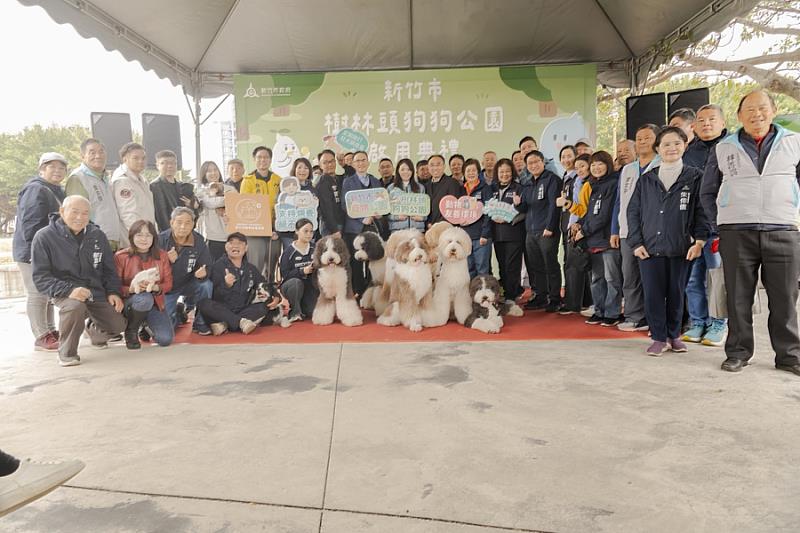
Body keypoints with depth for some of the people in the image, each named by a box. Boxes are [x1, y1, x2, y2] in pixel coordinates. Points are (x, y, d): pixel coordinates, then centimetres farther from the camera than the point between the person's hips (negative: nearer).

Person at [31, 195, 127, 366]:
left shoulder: (97, 235, 7)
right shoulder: (44, 237, -7)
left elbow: (109, 269, 15)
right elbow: (41, 277, -11)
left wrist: (113, 292, -2)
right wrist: (69, 290, -28)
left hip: (97, 292, 5)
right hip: (65, 293, -4)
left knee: (118, 325, -8)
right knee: (75, 306, -38)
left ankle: (94, 330, 31)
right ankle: (66, 353, -11)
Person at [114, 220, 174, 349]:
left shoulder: (162, 256, 4)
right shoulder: (120, 257, -5)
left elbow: (168, 284, 1)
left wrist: (156, 288, -22)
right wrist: (132, 289, -28)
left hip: (155, 302, 3)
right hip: (128, 302, -3)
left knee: (166, 339, -16)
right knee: (145, 299, -40)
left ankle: (147, 324, 22)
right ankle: (131, 331, -7)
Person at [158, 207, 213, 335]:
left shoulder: (198, 240, -12)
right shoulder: (161, 240, -17)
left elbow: (207, 267, -9)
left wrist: (203, 273, -33)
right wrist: (167, 261, -37)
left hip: (188, 284, 1)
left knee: (206, 285, -32)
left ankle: (200, 323, -8)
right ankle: (177, 315, 28)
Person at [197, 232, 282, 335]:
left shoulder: (251, 269, 11)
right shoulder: (218, 266, -4)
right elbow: (214, 296, -12)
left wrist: (276, 298, -6)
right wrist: (226, 285, -32)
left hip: (243, 311, 4)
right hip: (221, 312, -4)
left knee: (265, 306, -18)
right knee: (204, 303, -30)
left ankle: (224, 324, -27)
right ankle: (241, 322, -31)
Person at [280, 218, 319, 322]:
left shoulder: (315, 248, -2)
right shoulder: (289, 251, -12)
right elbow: (285, 274, -16)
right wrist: (303, 271, -29)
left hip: (311, 286, 3)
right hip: (291, 285, -2)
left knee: (314, 312, -18)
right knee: (297, 282, -37)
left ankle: (302, 308, 20)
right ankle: (295, 312, -13)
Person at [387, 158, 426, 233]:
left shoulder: (420, 187, 14)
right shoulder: (391, 188, 8)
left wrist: (422, 217, -6)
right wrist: (397, 216, -13)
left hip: (418, 228, 1)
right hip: (397, 229, -1)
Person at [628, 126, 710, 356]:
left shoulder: (694, 177, 3)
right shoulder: (646, 180, 8)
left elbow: (701, 211, 0)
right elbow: (633, 211, 7)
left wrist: (699, 241, -9)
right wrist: (636, 242, -1)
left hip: (680, 248, -1)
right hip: (649, 248, 1)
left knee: (676, 294, 8)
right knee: (653, 294, 0)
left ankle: (674, 335, 25)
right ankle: (659, 338, 12)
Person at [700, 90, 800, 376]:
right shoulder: (723, 148, 10)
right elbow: (707, 192, 16)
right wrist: (721, 221, 9)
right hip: (736, 234, 0)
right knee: (738, 297, 3)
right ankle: (738, 352, 13)